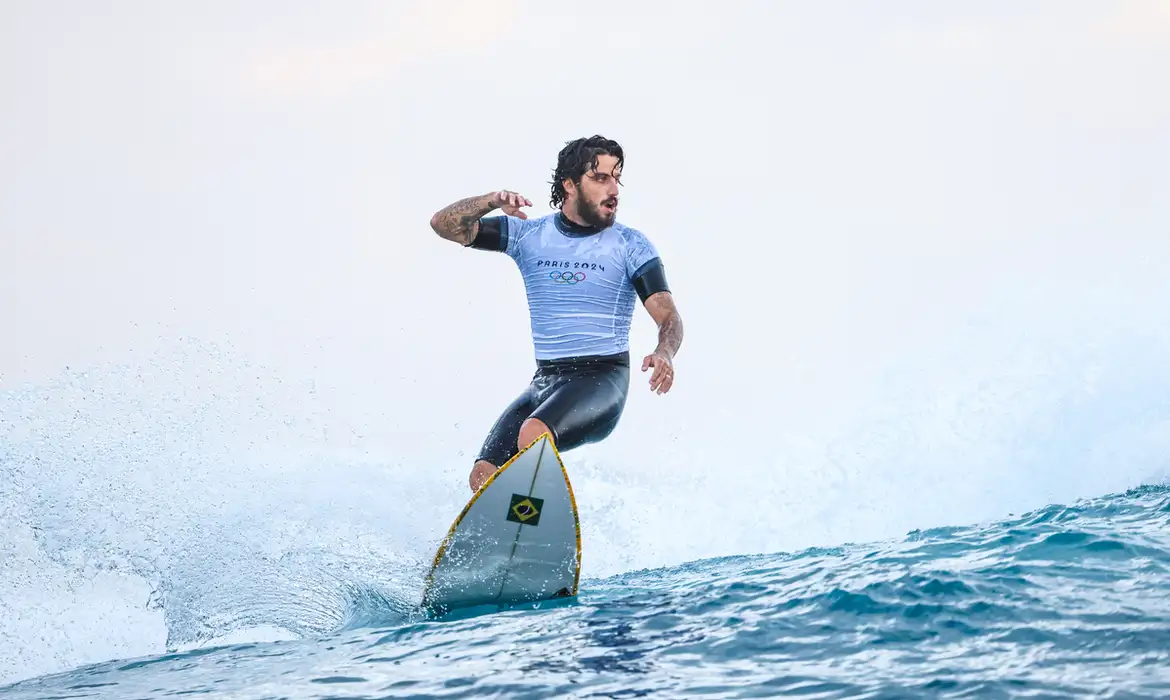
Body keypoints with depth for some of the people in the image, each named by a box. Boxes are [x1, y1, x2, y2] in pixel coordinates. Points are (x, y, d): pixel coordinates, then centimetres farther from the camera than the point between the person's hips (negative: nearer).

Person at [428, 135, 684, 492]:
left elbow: (668, 316, -8)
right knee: (484, 477, -10)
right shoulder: (531, 235, 7)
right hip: (544, 381, 4)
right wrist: (491, 201, -17)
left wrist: (664, 353, -31)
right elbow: (445, 225, 3)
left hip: (601, 382, -4)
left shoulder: (631, 245, -1)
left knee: (534, 434, -33)